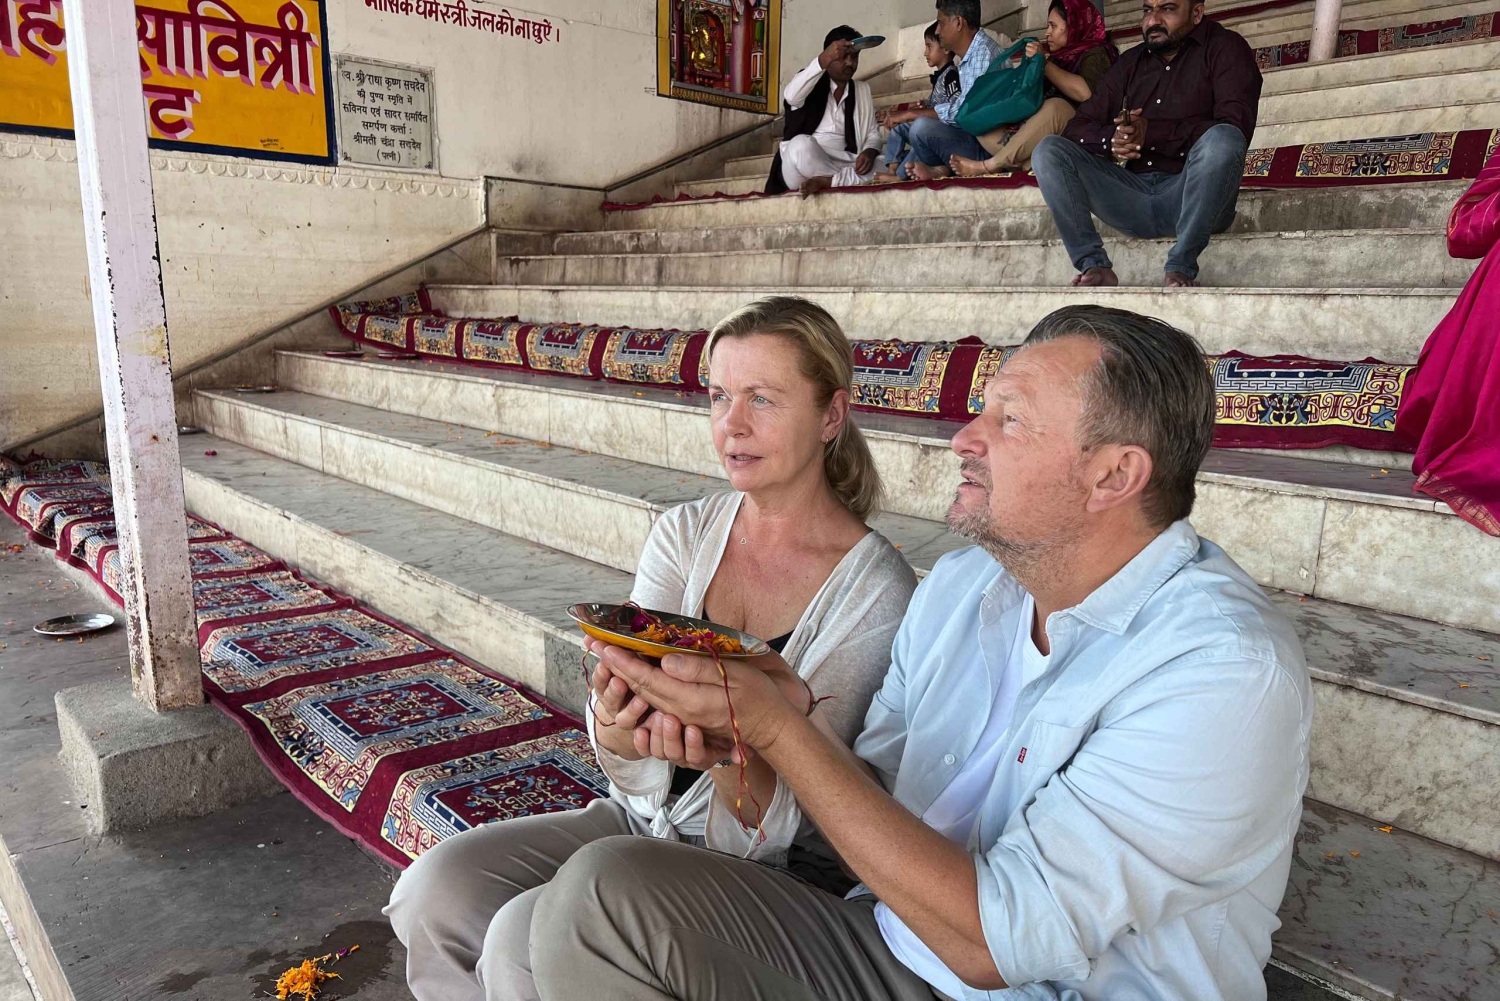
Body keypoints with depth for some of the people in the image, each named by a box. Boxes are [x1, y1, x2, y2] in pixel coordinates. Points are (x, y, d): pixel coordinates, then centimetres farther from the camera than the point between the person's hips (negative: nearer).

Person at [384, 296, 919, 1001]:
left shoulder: (875, 590, -15)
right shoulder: (683, 533, -1)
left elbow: (777, 828, -15)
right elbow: (630, 771, -7)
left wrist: (729, 754, -37)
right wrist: (615, 720, -32)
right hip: (640, 818, 5)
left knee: (526, 939, -23)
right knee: (431, 890, -15)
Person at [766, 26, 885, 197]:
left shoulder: (863, 90, 18)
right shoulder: (810, 82, 6)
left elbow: (873, 133, 13)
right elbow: (791, 96, -19)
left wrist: (869, 152, -12)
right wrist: (822, 60, -33)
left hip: (842, 164, 3)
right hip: (804, 162, -3)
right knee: (802, 145, -37)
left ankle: (825, 181, -23)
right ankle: (849, 180, -20)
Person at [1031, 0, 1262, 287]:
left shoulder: (1223, 48, 5)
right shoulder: (1131, 62, 19)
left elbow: (1236, 126, -11)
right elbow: (1076, 129, 12)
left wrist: (1152, 132, -17)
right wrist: (1110, 139, -11)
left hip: (1190, 197, -4)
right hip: (1134, 195, 4)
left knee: (1222, 138, -34)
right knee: (1049, 150, -10)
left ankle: (1182, 266, -25)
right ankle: (1095, 265, -20)